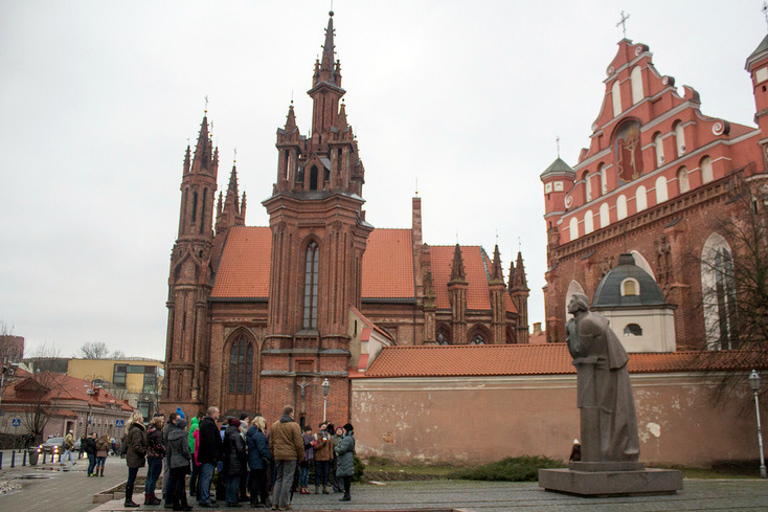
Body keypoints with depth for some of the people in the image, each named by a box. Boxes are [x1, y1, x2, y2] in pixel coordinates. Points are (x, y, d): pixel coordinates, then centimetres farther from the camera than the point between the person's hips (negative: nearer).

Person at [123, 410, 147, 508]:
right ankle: (128, 501, 1)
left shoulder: (131, 429, 14)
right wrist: (144, 452, -13)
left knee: (131, 479, 13)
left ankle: (128, 500, 17)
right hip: (135, 458, -10)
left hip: (130, 456, 10)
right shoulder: (136, 430, -17)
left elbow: (124, 441, 22)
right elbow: (136, 446, -21)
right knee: (131, 479, -4)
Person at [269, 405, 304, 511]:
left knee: (278, 479, 14)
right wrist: (301, 456, 1)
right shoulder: (294, 425, -8)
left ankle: (275, 503, 11)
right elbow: (299, 443, -8)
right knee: (287, 479, 0)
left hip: (278, 456, 5)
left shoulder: (274, 425, 10)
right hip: (290, 456, -5)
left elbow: (271, 442, 14)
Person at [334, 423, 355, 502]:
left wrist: (336, 448, -2)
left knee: (346, 478, -7)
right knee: (347, 478, 13)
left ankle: (347, 495, -5)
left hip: (346, 460, -10)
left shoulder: (347, 439, -16)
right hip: (349, 459, 10)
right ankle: (347, 494, 17)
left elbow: (342, 450, -22)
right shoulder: (351, 438, 16)